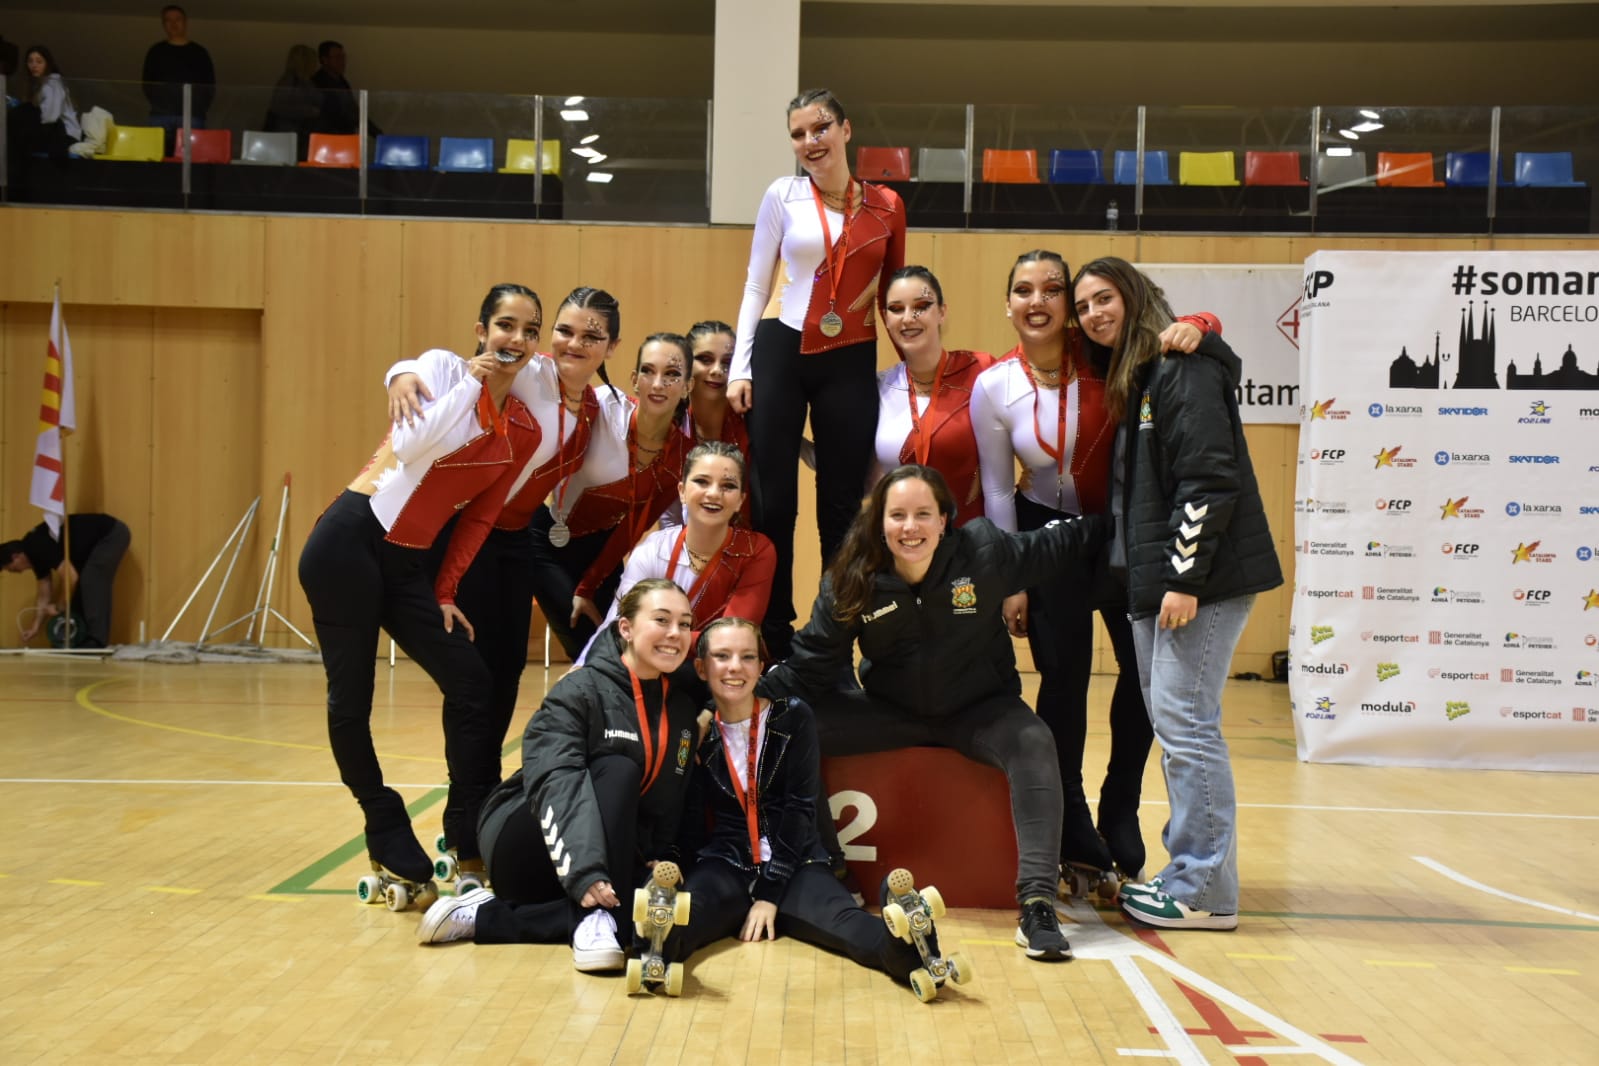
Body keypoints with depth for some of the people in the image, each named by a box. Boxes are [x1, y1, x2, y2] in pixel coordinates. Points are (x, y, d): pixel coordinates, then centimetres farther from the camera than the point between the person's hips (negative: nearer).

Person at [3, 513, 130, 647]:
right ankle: (81, 639, 10)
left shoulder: (39, 547, -23)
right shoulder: (35, 553, 6)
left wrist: (59, 606, -12)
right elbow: (44, 594, 13)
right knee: (83, 586, 8)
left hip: (112, 534, -10)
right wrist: (35, 627, 11)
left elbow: (72, 578, -27)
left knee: (92, 582, -18)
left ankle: (96, 641, -20)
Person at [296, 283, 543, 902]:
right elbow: (409, 444, -23)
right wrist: (470, 382, -16)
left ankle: (468, 839, 11)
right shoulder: (444, 368, -6)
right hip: (351, 542, -5)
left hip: (409, 565, 6)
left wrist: (445, 593, 6)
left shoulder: (526, 431, 7)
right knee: (351, 698, -2)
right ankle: (388, 836, 16)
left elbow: (478, 517, 12)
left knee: (473, 686, -1)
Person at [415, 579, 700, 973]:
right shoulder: (580, 691, -14)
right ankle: (595, 918, -37)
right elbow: (556, 785, -29)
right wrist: (584, 875, -42)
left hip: (616, 856, 5)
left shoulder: (682, 711, 6)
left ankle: (487, 915, -23)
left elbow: (671, 808, 10)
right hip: (527, 847, -5)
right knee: (619, 770, -30)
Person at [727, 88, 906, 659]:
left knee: (842, 509, 5)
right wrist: (740, 367, -3)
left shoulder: (886, 205, 5)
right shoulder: (783, 195, 3)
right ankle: (773, 645, 14)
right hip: (781, 352, 0)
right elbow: (756, 286, 4)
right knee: (772, 504, 2)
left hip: (852, 362, 1)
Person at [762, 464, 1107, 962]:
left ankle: (1038, 905, -33)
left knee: (1034, 743, -33)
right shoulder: (851, 581, -14)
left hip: (980, 710, -1)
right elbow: (807, 666, -9)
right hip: (891, 713, 2)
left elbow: (1065, 544, -5)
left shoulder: (984, 551, -18)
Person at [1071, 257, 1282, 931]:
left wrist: (1185, 578, -21)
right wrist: (1145, 578, 16)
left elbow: (1210, 479, -18)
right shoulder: (1127, 381, 19)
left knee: (1184, 721, -9)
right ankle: (1191, 874, 20)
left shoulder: (1182, 369, -10)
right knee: (1172, 724, 11)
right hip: (1153, 581, 10)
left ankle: (1204, 893, -1)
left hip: (1203, 579, -10)